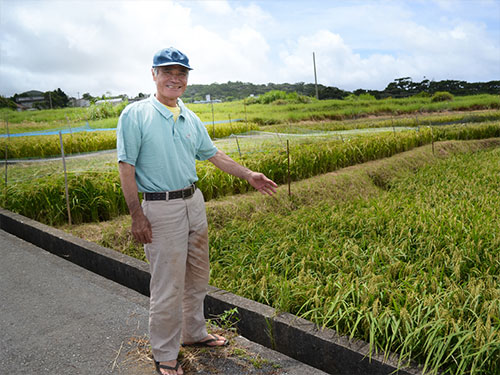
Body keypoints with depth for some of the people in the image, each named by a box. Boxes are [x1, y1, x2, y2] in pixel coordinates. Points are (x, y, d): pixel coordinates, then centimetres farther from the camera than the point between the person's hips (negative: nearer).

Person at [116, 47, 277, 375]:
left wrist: (249, 175, 10)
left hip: (195, 202, 7)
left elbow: (214, 155, 16)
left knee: (197, 278, 18)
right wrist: (137, 216, -15)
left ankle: (194, 333, 38)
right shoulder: (135, 115, -8)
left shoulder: (190, 118, 10)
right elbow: (126, 168, -10)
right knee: (168, 287, -1)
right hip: (160, 208, -6)